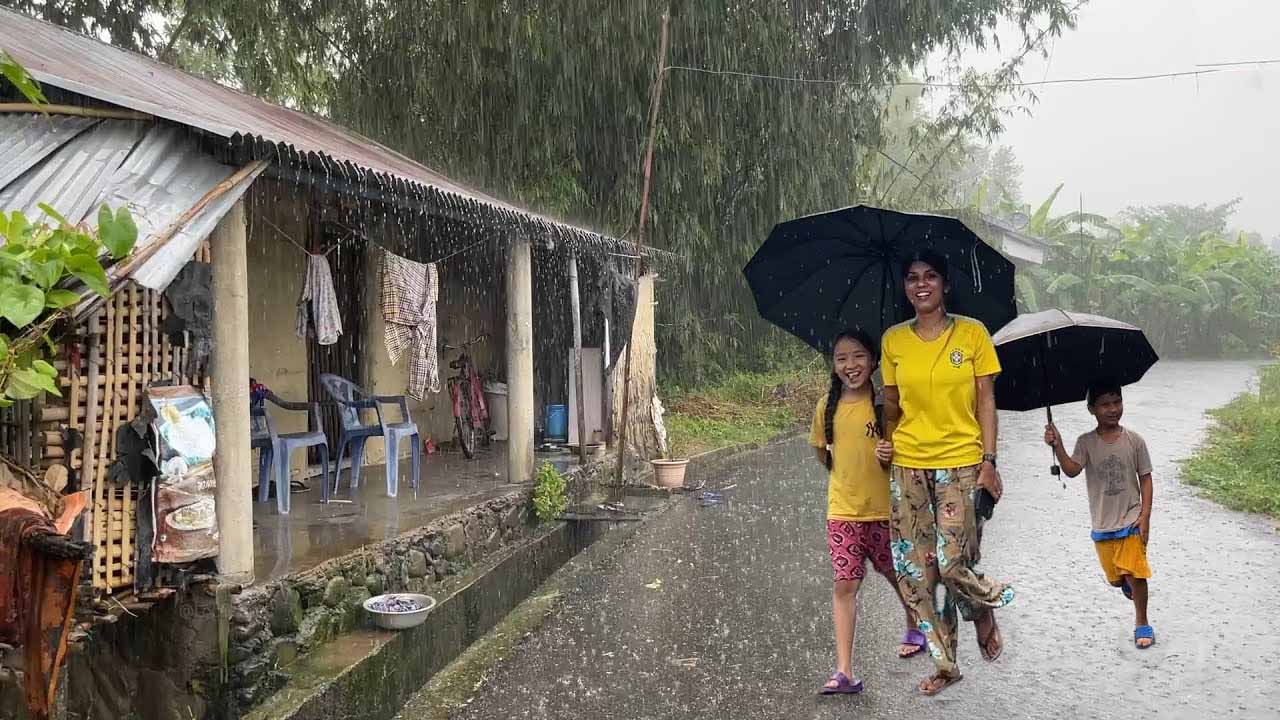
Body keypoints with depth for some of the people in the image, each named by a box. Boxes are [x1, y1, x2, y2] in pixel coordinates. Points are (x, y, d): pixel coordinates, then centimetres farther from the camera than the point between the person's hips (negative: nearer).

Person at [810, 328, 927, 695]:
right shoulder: (827, 407, -1)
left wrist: (890, 455, -21)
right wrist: (847, 475, 5)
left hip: (885, 507, -1)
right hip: (843, 510, 1)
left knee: (897, 575, 17)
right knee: (845, 585, -4)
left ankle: (915, 628, 47)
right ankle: (844, 672, -4)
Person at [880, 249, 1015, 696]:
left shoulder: (972, 333, -1)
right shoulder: (893, 340, 6)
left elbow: (986, 402, -1)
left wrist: (989, 461, -7)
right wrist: (888, 445, 1)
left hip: (961, 463, -3)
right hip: (908, 465, 3)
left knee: (953, 564, -9)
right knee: (914, 569, 2)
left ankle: (983, 609, 27)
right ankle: (945, 664, 18)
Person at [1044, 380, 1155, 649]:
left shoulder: (1134, 441, -5)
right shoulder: (1086, 443, -4)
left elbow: (1145, 478, -1)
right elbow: (1072, 470, -19)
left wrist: (1145, 516, -7)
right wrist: (1057, 447, -36)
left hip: (1131, 520, -2)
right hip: (1103, 525, 2)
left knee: (1135, 573, -9)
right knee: (1116, 577, 13)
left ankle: (1142, 623, 10)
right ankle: (1129, 585, 48)